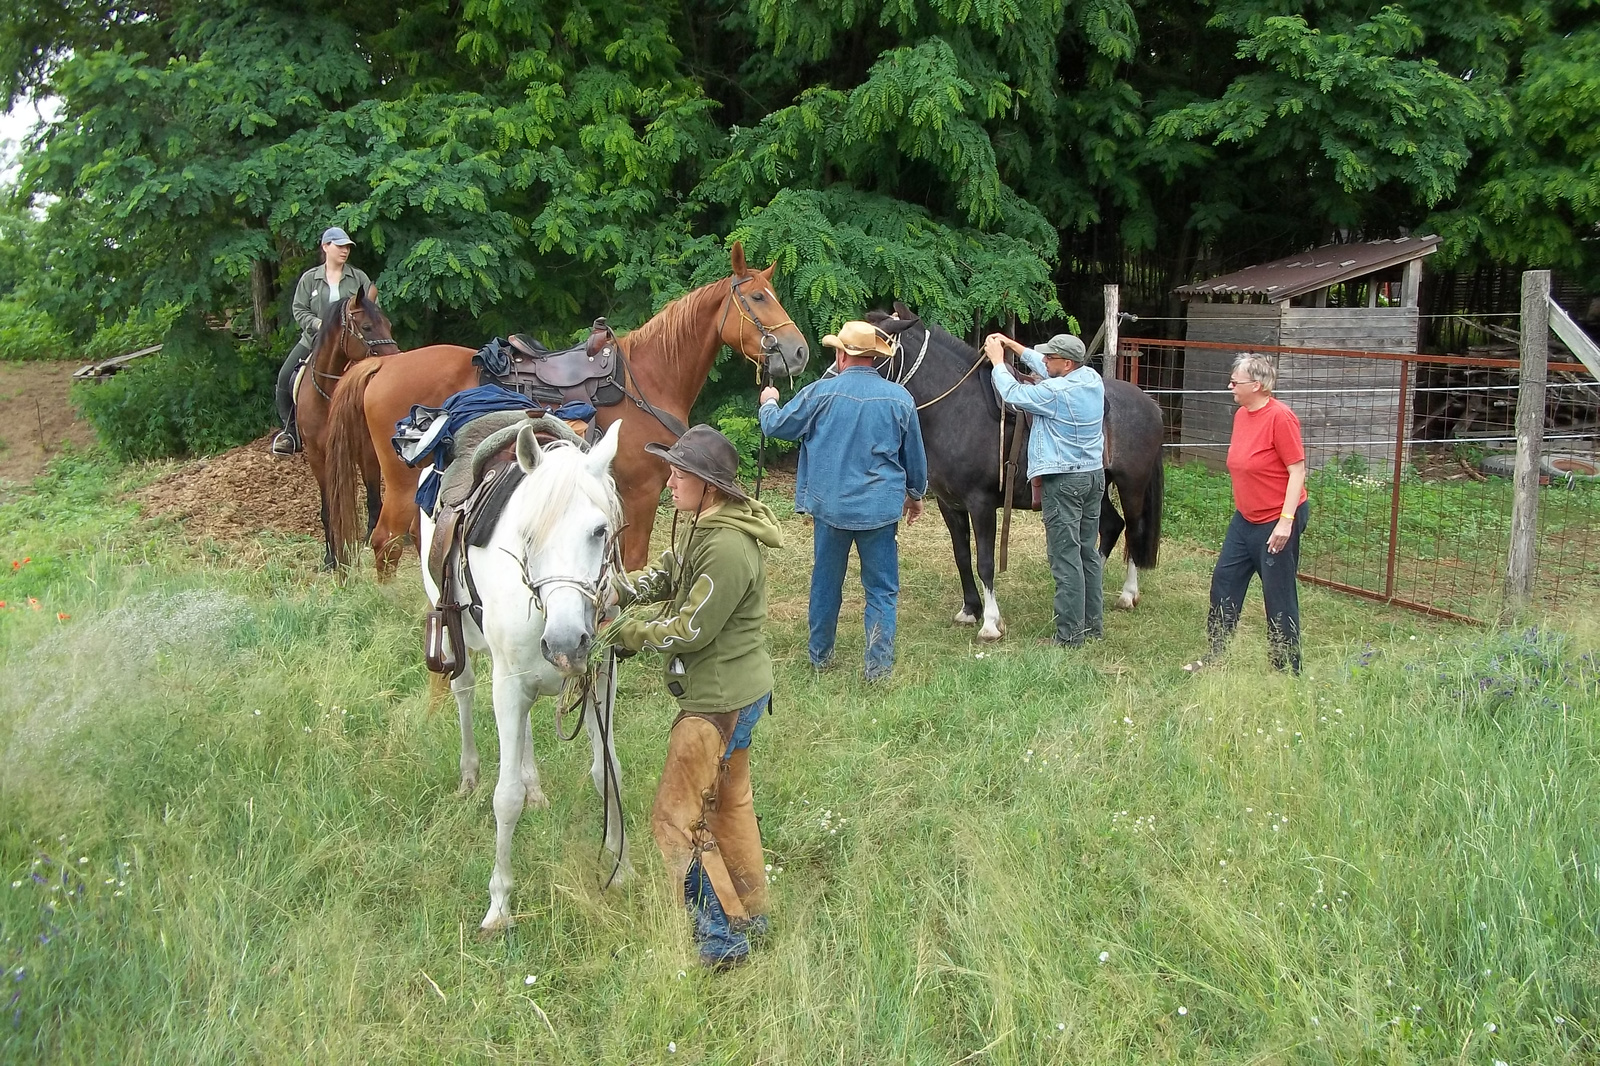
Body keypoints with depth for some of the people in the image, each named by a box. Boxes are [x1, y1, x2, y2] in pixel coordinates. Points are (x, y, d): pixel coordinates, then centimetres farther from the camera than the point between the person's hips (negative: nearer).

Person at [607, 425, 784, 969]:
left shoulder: (728, 548, -28)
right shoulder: (700, 524, 4)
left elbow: (690, 630, -25)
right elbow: (665, 576, 10)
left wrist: (627, 633, -12)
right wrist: (615, 591, -7)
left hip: (718, 700, -11)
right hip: (735, 691, 11)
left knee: (677, 816, -2)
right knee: (729, 798, 23)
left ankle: (720, 939, 6)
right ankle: (750, 911, 39)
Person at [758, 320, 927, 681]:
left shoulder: (820, 392, -9)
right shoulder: (900, 398, -3)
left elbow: (776, 426, 5)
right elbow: (915, 456, 8)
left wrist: (768, 403, 28)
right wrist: (916, 493, 26)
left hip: (830, 506, 0)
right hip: (881, 509, 0)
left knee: (826, 583, 16)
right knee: (881, 589, 6)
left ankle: (820, 655, 29)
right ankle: (878, 665, 3)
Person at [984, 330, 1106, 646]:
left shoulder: (1055, 392, -20)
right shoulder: (1093, 379, 6)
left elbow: (1013, 393, -10)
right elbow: (1045, 369, 19)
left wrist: (997, 360, 5)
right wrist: (1012, 345, 22)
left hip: (1064, 482, -9)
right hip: (1095, 476, 9)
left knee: (1065, 558, -5)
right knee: (1089, 552, 16)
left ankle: (1069, 635, -2)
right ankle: (1094, 625, 24)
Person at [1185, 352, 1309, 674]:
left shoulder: (1280, 417, -18)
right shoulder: (1241, 415, 7)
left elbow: (1297, 470, -19)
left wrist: (1286, 521, -22)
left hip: (1277, 521, -9)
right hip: (1245, 519, 9)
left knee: (1279, 595, 1)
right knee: (1223, 583, 10)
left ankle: (1288, 669, 14)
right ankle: (1216, 657, 22)